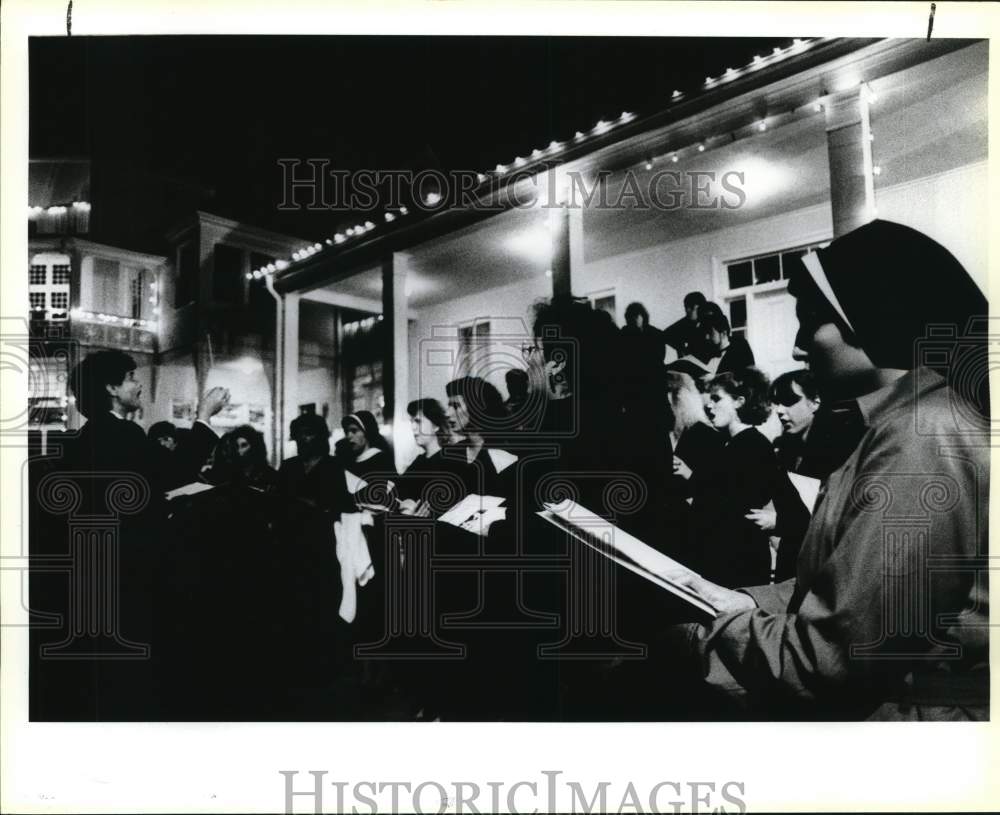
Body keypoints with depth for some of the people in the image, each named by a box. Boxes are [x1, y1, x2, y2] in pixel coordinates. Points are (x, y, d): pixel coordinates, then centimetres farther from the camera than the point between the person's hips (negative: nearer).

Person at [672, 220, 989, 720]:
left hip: (909, 709, -8)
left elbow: (834, 652, -21)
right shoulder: (906, 422, 10)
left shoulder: (921, 439, -20)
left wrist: (721, 625, -8)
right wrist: (747, 603, 1)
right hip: (882, 689, 8)